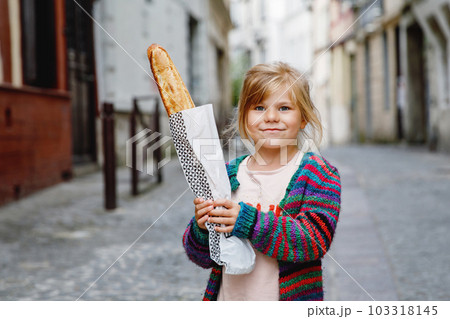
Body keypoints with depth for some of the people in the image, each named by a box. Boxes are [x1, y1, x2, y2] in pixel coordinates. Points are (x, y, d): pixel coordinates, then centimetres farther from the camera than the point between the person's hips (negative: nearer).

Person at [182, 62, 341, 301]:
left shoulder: (317, 173, -7)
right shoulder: (226, 175, 1)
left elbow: (316, 240, -20)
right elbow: (202, 256, 3)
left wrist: (249, 222, -28)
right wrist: (202, 229, -19)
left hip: (289, 299, -2)